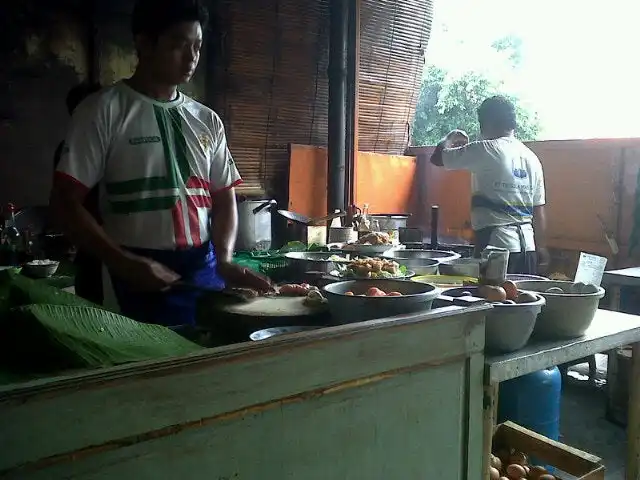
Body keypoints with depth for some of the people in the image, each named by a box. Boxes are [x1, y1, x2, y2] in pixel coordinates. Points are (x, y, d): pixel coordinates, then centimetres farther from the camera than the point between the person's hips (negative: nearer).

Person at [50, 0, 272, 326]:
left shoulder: (207, 121, 10)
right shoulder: (103, 111, -3)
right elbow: (66, 202, -6)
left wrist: (224, 260, -5)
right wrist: (127, 264, -16)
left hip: (206, 270, 4)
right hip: (141, 279, -4)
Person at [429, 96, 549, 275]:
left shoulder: (486, 150, -8)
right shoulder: (532, 159, 12)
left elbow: (437, 158, -2)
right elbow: (539, 212, 13)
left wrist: (449, 140, 19)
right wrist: (542, 249, 20)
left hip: (496, 245, -7)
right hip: (528, 247, 7)